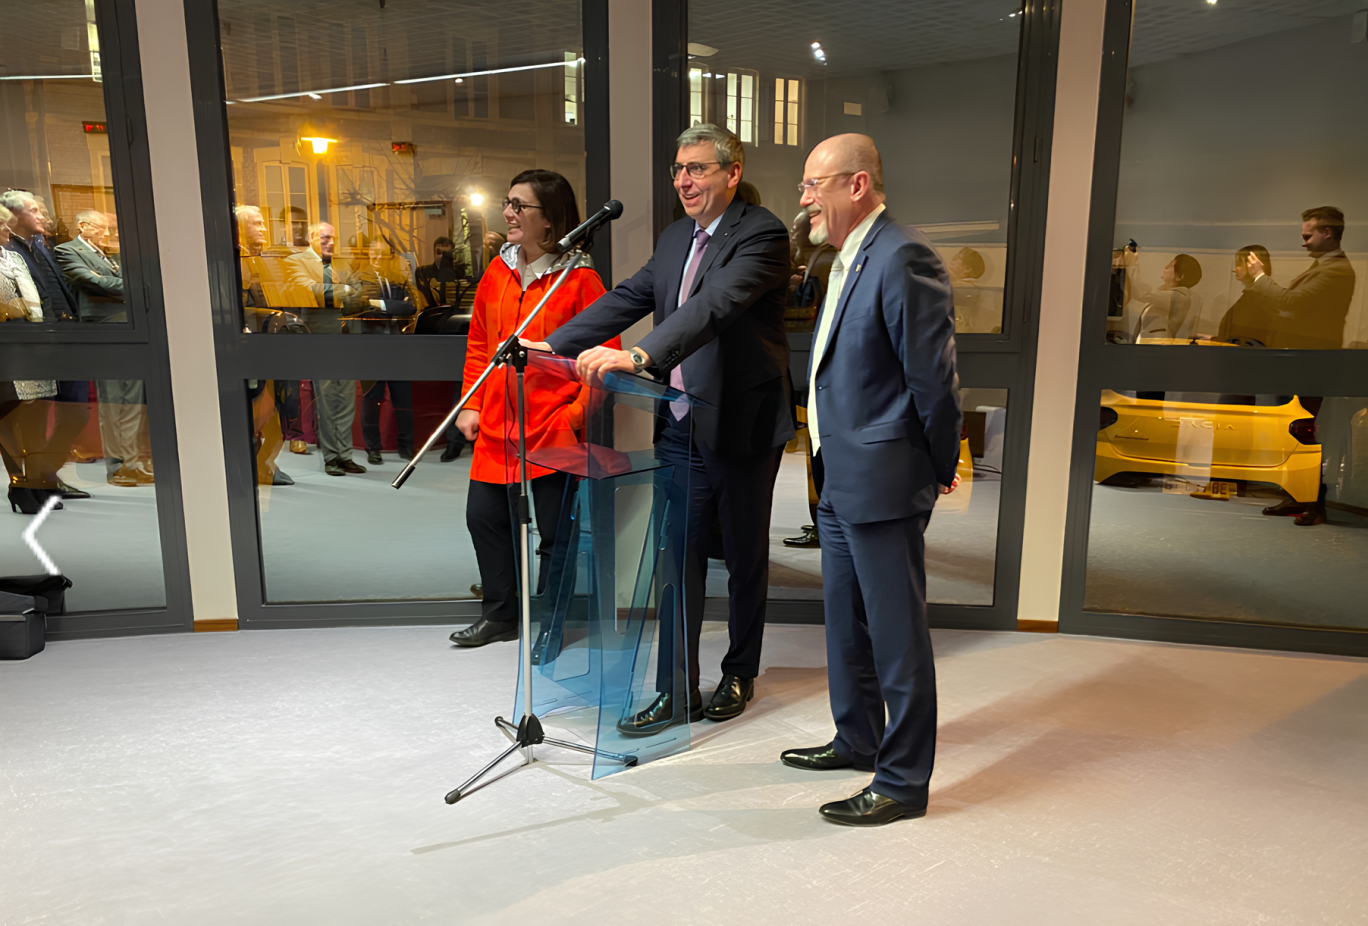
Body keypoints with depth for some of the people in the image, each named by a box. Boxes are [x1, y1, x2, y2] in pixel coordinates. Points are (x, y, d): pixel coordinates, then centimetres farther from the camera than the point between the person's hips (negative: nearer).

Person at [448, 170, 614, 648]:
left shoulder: (579, 279, -10)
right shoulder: (497, 272, 9)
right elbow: (479, 343, 16)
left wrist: (576, 416, -16)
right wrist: (472, 404, 9)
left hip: (553, 430, -6)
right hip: (496, 429, 7)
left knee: (554, 531, 4)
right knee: (484, 517, 13)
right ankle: (501, 614, 31)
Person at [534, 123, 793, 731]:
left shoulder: (761, 234, -13)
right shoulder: (675, 237, 13)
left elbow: (716, 304, -29)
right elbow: (628, 298, 10)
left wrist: (641, 356, -42)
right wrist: (555, 345, -2)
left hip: (743, 425, -6)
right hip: (681, 428, 6)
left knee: (745, 559, 11)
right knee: (678, 561, 6)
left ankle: (739, 674, 31)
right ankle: (676, 692, 16)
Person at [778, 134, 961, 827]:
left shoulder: (902, 258, -17)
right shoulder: (848, 261, 15)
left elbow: (934, 376, -17)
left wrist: (940, 470, -7)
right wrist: (833, 460, 16)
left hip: (884, 483, -10)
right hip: (841, 480, 10)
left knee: (897, 634, 2)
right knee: (845, 622, 21)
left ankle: (902, 781, 17)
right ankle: (858, 739, 39)